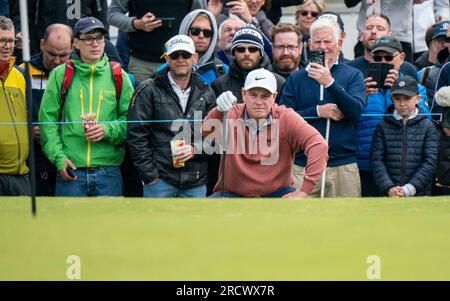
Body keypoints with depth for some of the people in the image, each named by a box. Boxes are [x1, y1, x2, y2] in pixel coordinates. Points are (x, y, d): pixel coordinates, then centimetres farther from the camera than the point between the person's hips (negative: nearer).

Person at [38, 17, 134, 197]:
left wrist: (108, 130, -13)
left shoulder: (118, 76, 7)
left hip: (109, 171, 1)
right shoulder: (60, 75, 4)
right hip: (70, 170, -1)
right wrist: (58, 157, -8)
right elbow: (47, 120, 2)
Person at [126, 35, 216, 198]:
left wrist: (196, 149, -8)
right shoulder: (149, 91, 1)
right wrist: (150, 175, -8)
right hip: (160, 181, -3)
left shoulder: (206, 93, 12)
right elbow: (136, 136, -2)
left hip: (196, 183, 3)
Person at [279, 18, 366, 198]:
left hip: (343, 166, 0)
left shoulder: (353, 76, 9)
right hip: (303, 166, 0)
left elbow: (356, 110, -7)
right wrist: (318, 111, -9)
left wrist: (330, 82, -18)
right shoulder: (296, 79, 12)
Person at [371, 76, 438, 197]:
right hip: (388, 195, 1)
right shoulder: (383, 127, 8)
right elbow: (376, 160, 1)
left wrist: (409, 189, -12)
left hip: (419, 193, -1)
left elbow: (430, 162, -2)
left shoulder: (428, 127, 6)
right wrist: (388, 188, -13)